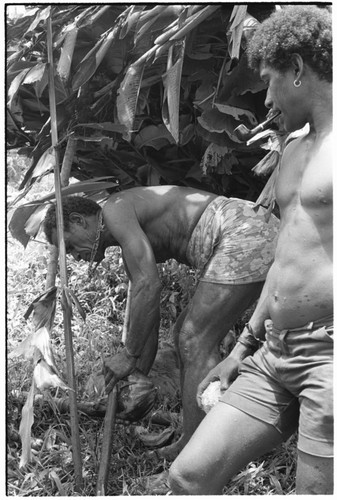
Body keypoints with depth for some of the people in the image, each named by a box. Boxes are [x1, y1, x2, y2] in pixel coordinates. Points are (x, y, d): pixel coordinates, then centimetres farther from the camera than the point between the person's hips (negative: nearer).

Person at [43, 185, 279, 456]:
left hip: (244, 235, -10)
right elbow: (147, 308, 25)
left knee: (196, 342, -7)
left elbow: (149, 286, -17)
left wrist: (129, 355, -9)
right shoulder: (133, 244, 22)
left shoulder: (117, 209, -7)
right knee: (187, 334, 15)